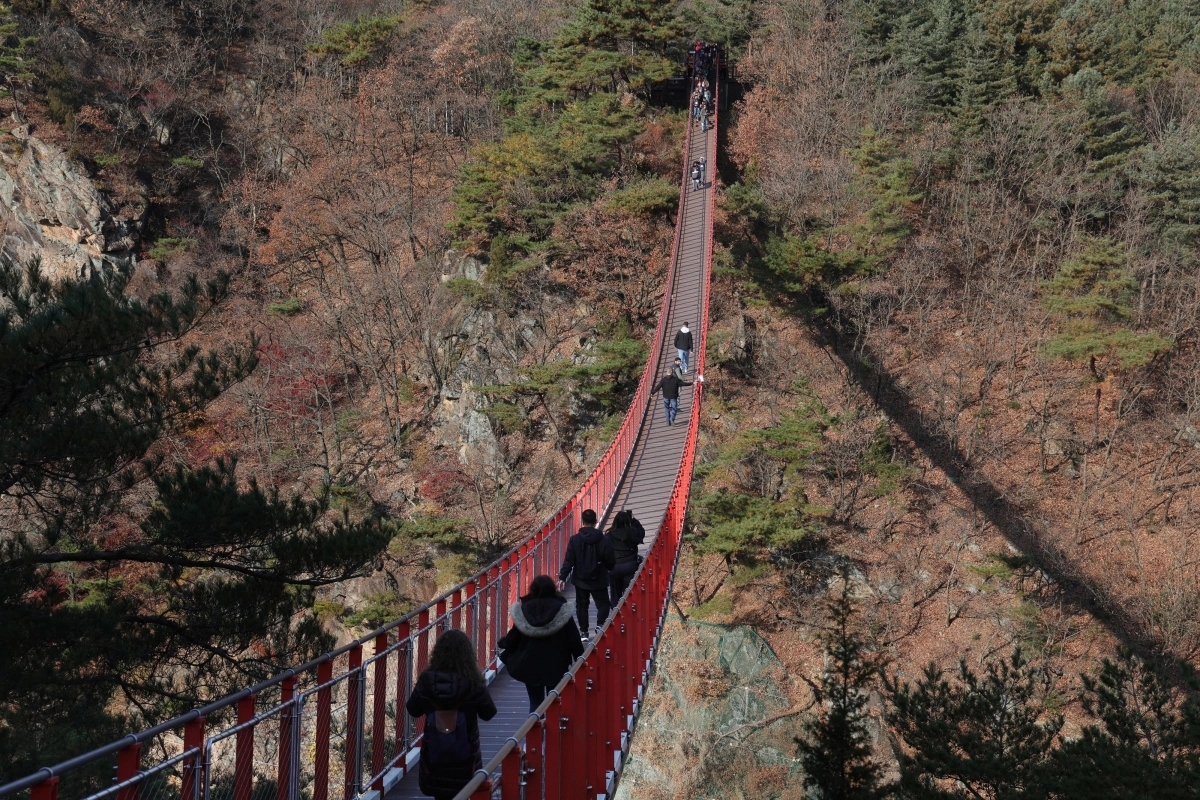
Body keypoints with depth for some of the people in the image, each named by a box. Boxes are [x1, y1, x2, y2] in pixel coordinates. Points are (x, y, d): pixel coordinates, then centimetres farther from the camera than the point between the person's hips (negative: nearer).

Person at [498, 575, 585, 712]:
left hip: (530, 667, 1)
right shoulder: (561, 610, -10)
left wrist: (502, 642, 22)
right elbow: (573, 639, -8)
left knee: (535, 702, 13)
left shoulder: (524, 609, -7)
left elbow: (512, 639, 0)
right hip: (555, 667, -1)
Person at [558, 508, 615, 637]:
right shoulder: (604, 541, -12)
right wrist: (611, 568, 19)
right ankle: (600, 624, -16)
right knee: (603, 605, 9)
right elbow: (610, 562, -4)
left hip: (580, 580, 1)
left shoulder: (575, 540, -10)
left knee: (581, 606, 17)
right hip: (599, 581, -1)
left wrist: (562, 577, -5)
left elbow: (568, 561, -11)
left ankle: (583, 631, 16)